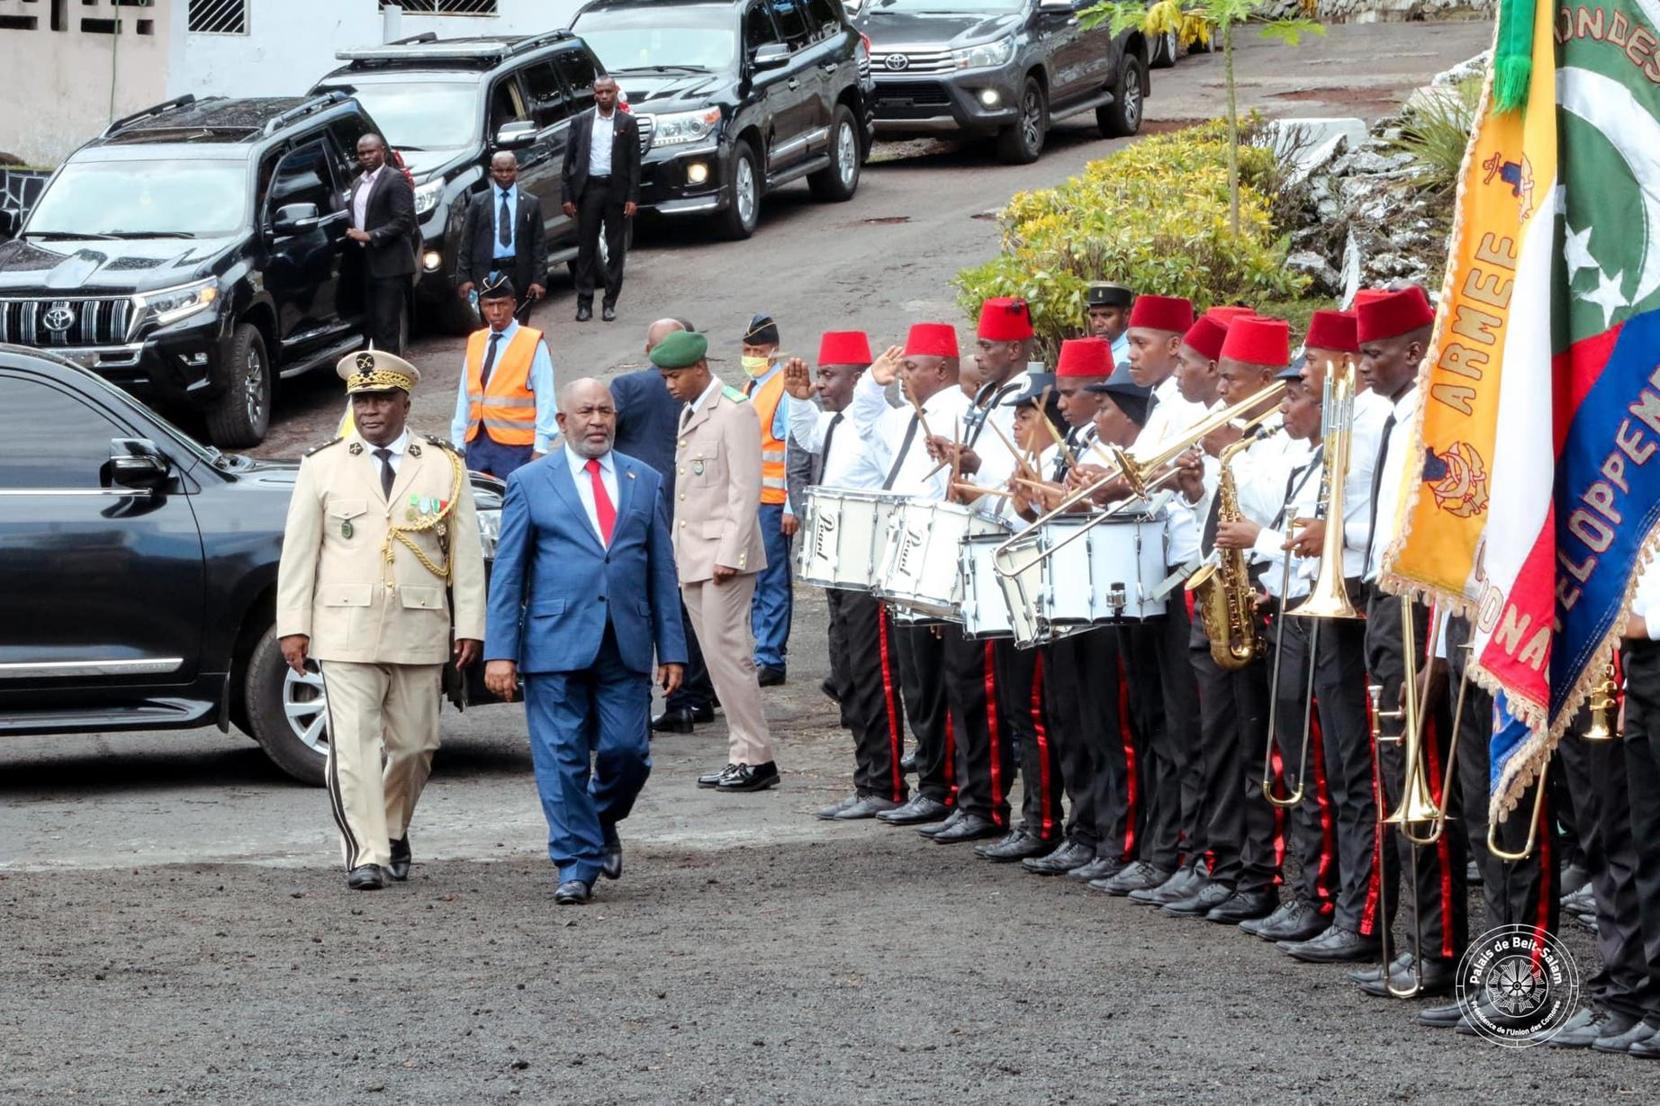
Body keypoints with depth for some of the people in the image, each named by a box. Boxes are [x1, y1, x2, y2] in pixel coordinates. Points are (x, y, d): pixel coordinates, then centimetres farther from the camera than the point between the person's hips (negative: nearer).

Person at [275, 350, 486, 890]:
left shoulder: (443, 466, 8)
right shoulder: (322, 466, 7)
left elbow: (467, 552, 7)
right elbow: (298, 550, 6)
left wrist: (469, 626, 1)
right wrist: (292, 625, 0)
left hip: (420, 630, 1)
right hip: (345, 630, -1)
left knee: (414, 743, 7)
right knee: (353, 743, -9)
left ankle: (393, 832, 30)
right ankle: (366, 855, -8)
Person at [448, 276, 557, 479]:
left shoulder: (533, 344, -3)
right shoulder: (475, 342, 12)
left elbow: (545, 401, -5)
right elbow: (464, 398, 14)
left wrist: (539, 449, -10)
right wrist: (457, 445, 10)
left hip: (515, 448, -5)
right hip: (476, 444, 5)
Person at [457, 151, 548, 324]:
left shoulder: (531, 204, 7)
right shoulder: (478, 203, 6)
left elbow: (540, 244, 6)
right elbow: (466, 243, 6)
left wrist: (539, 279, -3)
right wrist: (464, 277, -2)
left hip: (519, 277, 0)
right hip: (487, 274, 0)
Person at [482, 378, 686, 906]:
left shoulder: (645, 482, 12)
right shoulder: (530, 483, 4)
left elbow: (662, 571, 13)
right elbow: (507, 572, 2)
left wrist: (672, 650, 7)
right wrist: (500, 651, -6)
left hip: (625, 645, 2)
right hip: (555, 642, -2)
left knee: (626, 752, -2)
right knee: (562, 758, -3)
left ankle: (601, 823, 27)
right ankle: (577, 862, 5)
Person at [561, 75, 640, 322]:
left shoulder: (627, 123, 4)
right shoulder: (580, 122, 6)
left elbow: (634, 163, 2)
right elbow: (569, 161, 6)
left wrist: (632, 198, -6)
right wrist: (566, 196, -1)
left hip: (616, 191, 0)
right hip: (588, 189, 0)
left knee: (615, 250, 3)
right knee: (586, 248, 1)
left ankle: (610, 303, 10)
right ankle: (584, 303, 5)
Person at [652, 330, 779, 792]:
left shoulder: (734, 412, -10)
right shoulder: (690, 414, 19)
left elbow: (745, 488, -14)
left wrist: (730, 555, -19)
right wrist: (679, 550, 13)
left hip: (723, 555, -9)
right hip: (693, 558, 9)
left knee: (727, 653, -11)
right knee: (718, 657, 7)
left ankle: (754, 759, -8)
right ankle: (743, 755, 8)